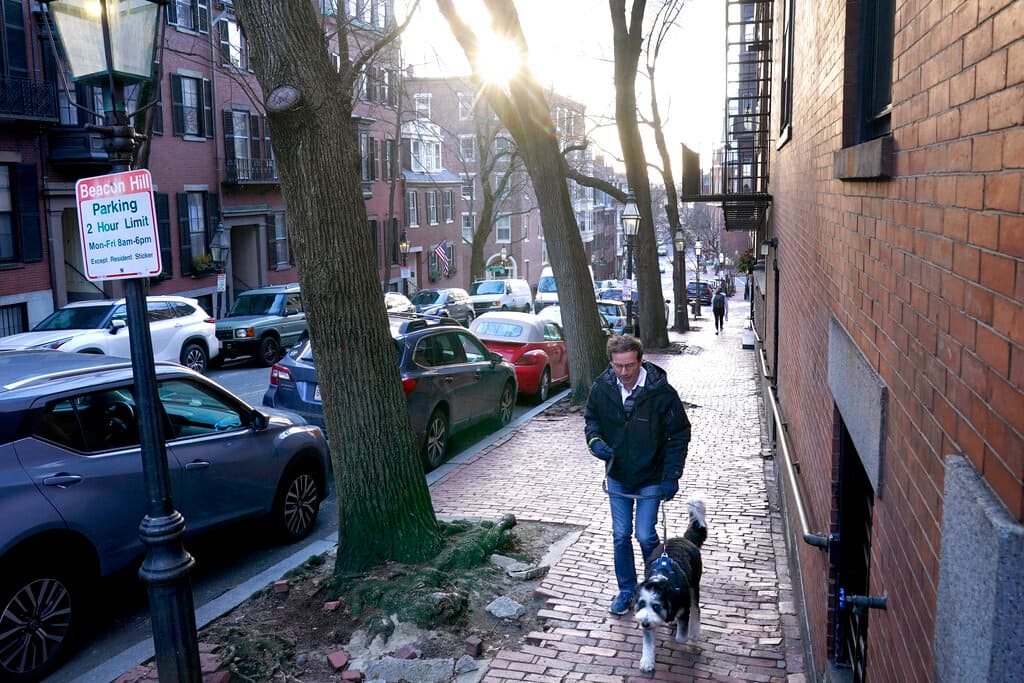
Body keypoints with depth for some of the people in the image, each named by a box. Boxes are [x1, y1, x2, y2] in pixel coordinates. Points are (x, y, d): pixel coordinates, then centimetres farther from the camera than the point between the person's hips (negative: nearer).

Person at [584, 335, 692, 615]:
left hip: (650, 477, -3)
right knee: (620, 535, 10)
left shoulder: (661, 392, -22)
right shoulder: (601, 388, -12)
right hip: (617, 476, 3)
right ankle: (626, 590, 29)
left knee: (645, 535, -1)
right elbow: (591, 418, 7)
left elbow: (680, 435, -12)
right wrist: (595, 440, -15)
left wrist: (671, 476, -16)